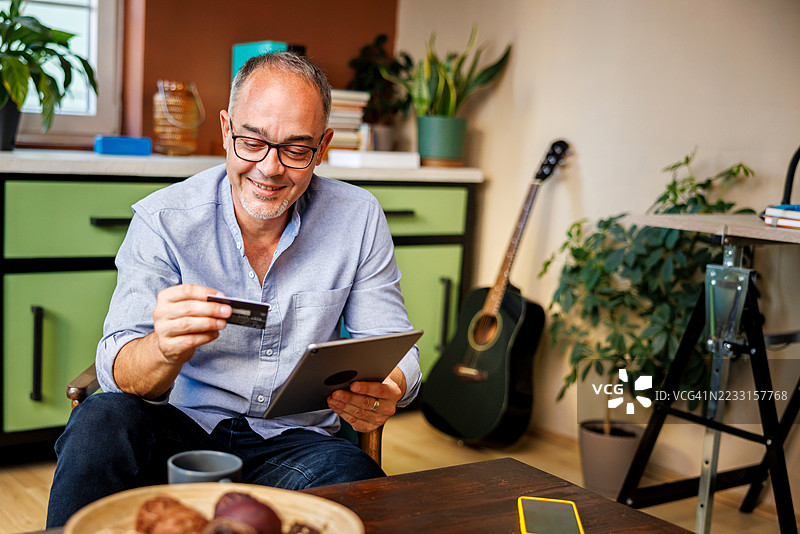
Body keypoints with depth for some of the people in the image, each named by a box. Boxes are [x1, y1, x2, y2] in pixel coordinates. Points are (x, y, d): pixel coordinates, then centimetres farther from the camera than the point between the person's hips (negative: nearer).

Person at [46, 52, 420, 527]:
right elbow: (121, 373, -13)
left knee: (355, 479, -33)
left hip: (294, 441, 0)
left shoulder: (359, 218, -3)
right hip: (181, 427, 1)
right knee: (100, 423, -30)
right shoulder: (163, 219, -7)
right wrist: (167, 347, -38)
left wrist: (386, 392, -26)